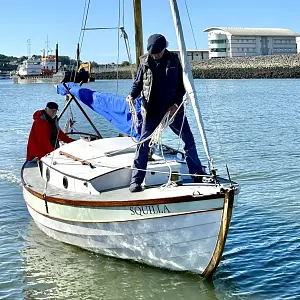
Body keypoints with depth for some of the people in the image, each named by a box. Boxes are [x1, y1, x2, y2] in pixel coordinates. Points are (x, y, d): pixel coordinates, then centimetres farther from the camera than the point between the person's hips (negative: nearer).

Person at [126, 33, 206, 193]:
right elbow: (138, 82, 7)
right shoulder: (145, 62, 0)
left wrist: (176, 103, -9)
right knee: (143, 144, -6)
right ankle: (136, 180, 2)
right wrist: (132, 95, -13)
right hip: (152, 111, -1)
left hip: (173, 109, 1)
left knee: (189, 139, 7)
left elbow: (182, 84, 4)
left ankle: (197, 174, 24)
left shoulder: (174, 60, 0)